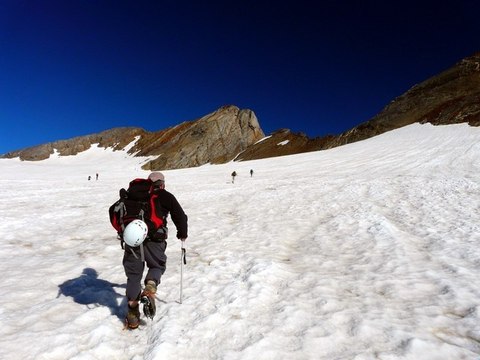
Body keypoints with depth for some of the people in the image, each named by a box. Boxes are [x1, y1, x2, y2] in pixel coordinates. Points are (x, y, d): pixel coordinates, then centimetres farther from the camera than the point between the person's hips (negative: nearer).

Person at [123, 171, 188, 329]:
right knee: (157, 266, 20)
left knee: (133, 273, 13)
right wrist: (182, 233, 24)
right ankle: (150, 287, -10)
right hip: (155, 239, -2)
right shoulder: (166, 196, 11)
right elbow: (180, 216, 9)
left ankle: (133, 312, 9)